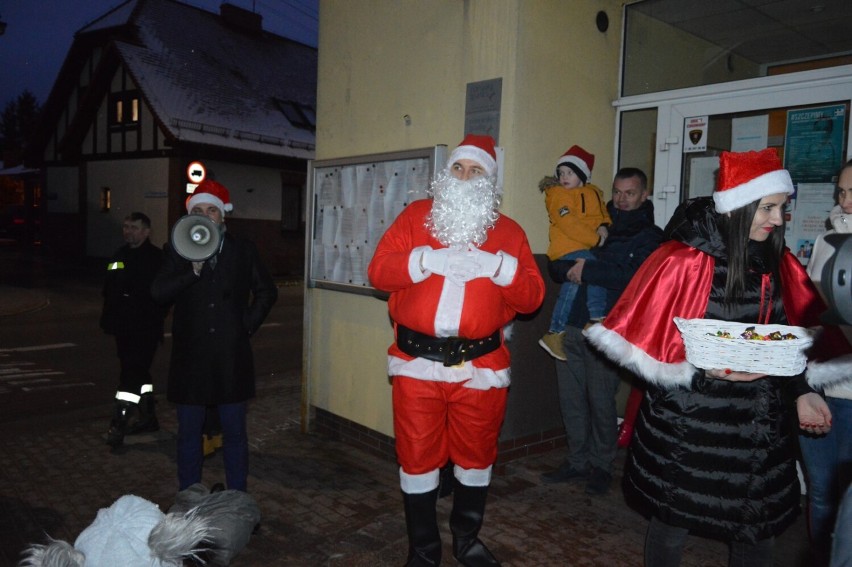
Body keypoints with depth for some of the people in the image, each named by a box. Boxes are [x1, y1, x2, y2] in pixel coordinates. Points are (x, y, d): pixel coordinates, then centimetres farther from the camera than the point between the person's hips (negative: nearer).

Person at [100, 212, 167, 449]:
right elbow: (109, 290, 19)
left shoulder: (156, 258, -10)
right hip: (124, 327, 8)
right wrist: (108, 318, 14)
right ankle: (148, 418, 30)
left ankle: (119, 424, -6)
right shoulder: (119, 256, 14)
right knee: (138, 371, 17)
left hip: (145, 329, -8)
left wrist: (155, 318, -18)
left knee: (132, 373, -10)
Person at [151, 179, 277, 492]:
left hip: (232, 356, 0)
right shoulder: (177, 250, 2)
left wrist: (248, 325, 2)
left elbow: (267, 292, 12)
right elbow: (158, 292, -10)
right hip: (191, 356, 0)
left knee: (234, 432, 9)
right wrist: (193, 270, -24)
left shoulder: (243, 250, 4)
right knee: (189, 432, 11)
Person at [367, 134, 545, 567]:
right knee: (417, 458, 8)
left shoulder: (508, 232, 8)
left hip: (480, 366, 1)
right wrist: (429, 259, -15)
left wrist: (496, 266, -15)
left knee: (476, 456, 14)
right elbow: (378, 271, -3)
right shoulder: (415, 216, 7)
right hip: (417, 362, 0)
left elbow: (532, 296, 0)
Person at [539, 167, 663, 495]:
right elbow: (556, 266, 12)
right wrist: (572, 269, -10)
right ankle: (577, 461, 23)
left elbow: (634, 277, -16)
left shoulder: (649, 237, 4)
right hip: (572, 323, 5)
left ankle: (601, 465, 20)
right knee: (570, 397, 8)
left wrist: (588, 271, -16)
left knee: (600, 399, 0)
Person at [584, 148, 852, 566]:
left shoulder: (781, 265, 3)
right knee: (672, 521, 12)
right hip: (687, 419, -5)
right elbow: (645, 339, -13)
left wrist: (802, 389, 1)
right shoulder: (682, 261, -14)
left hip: (760, 423, 5)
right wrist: (706, 370, -22)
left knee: (759, 528, 14)